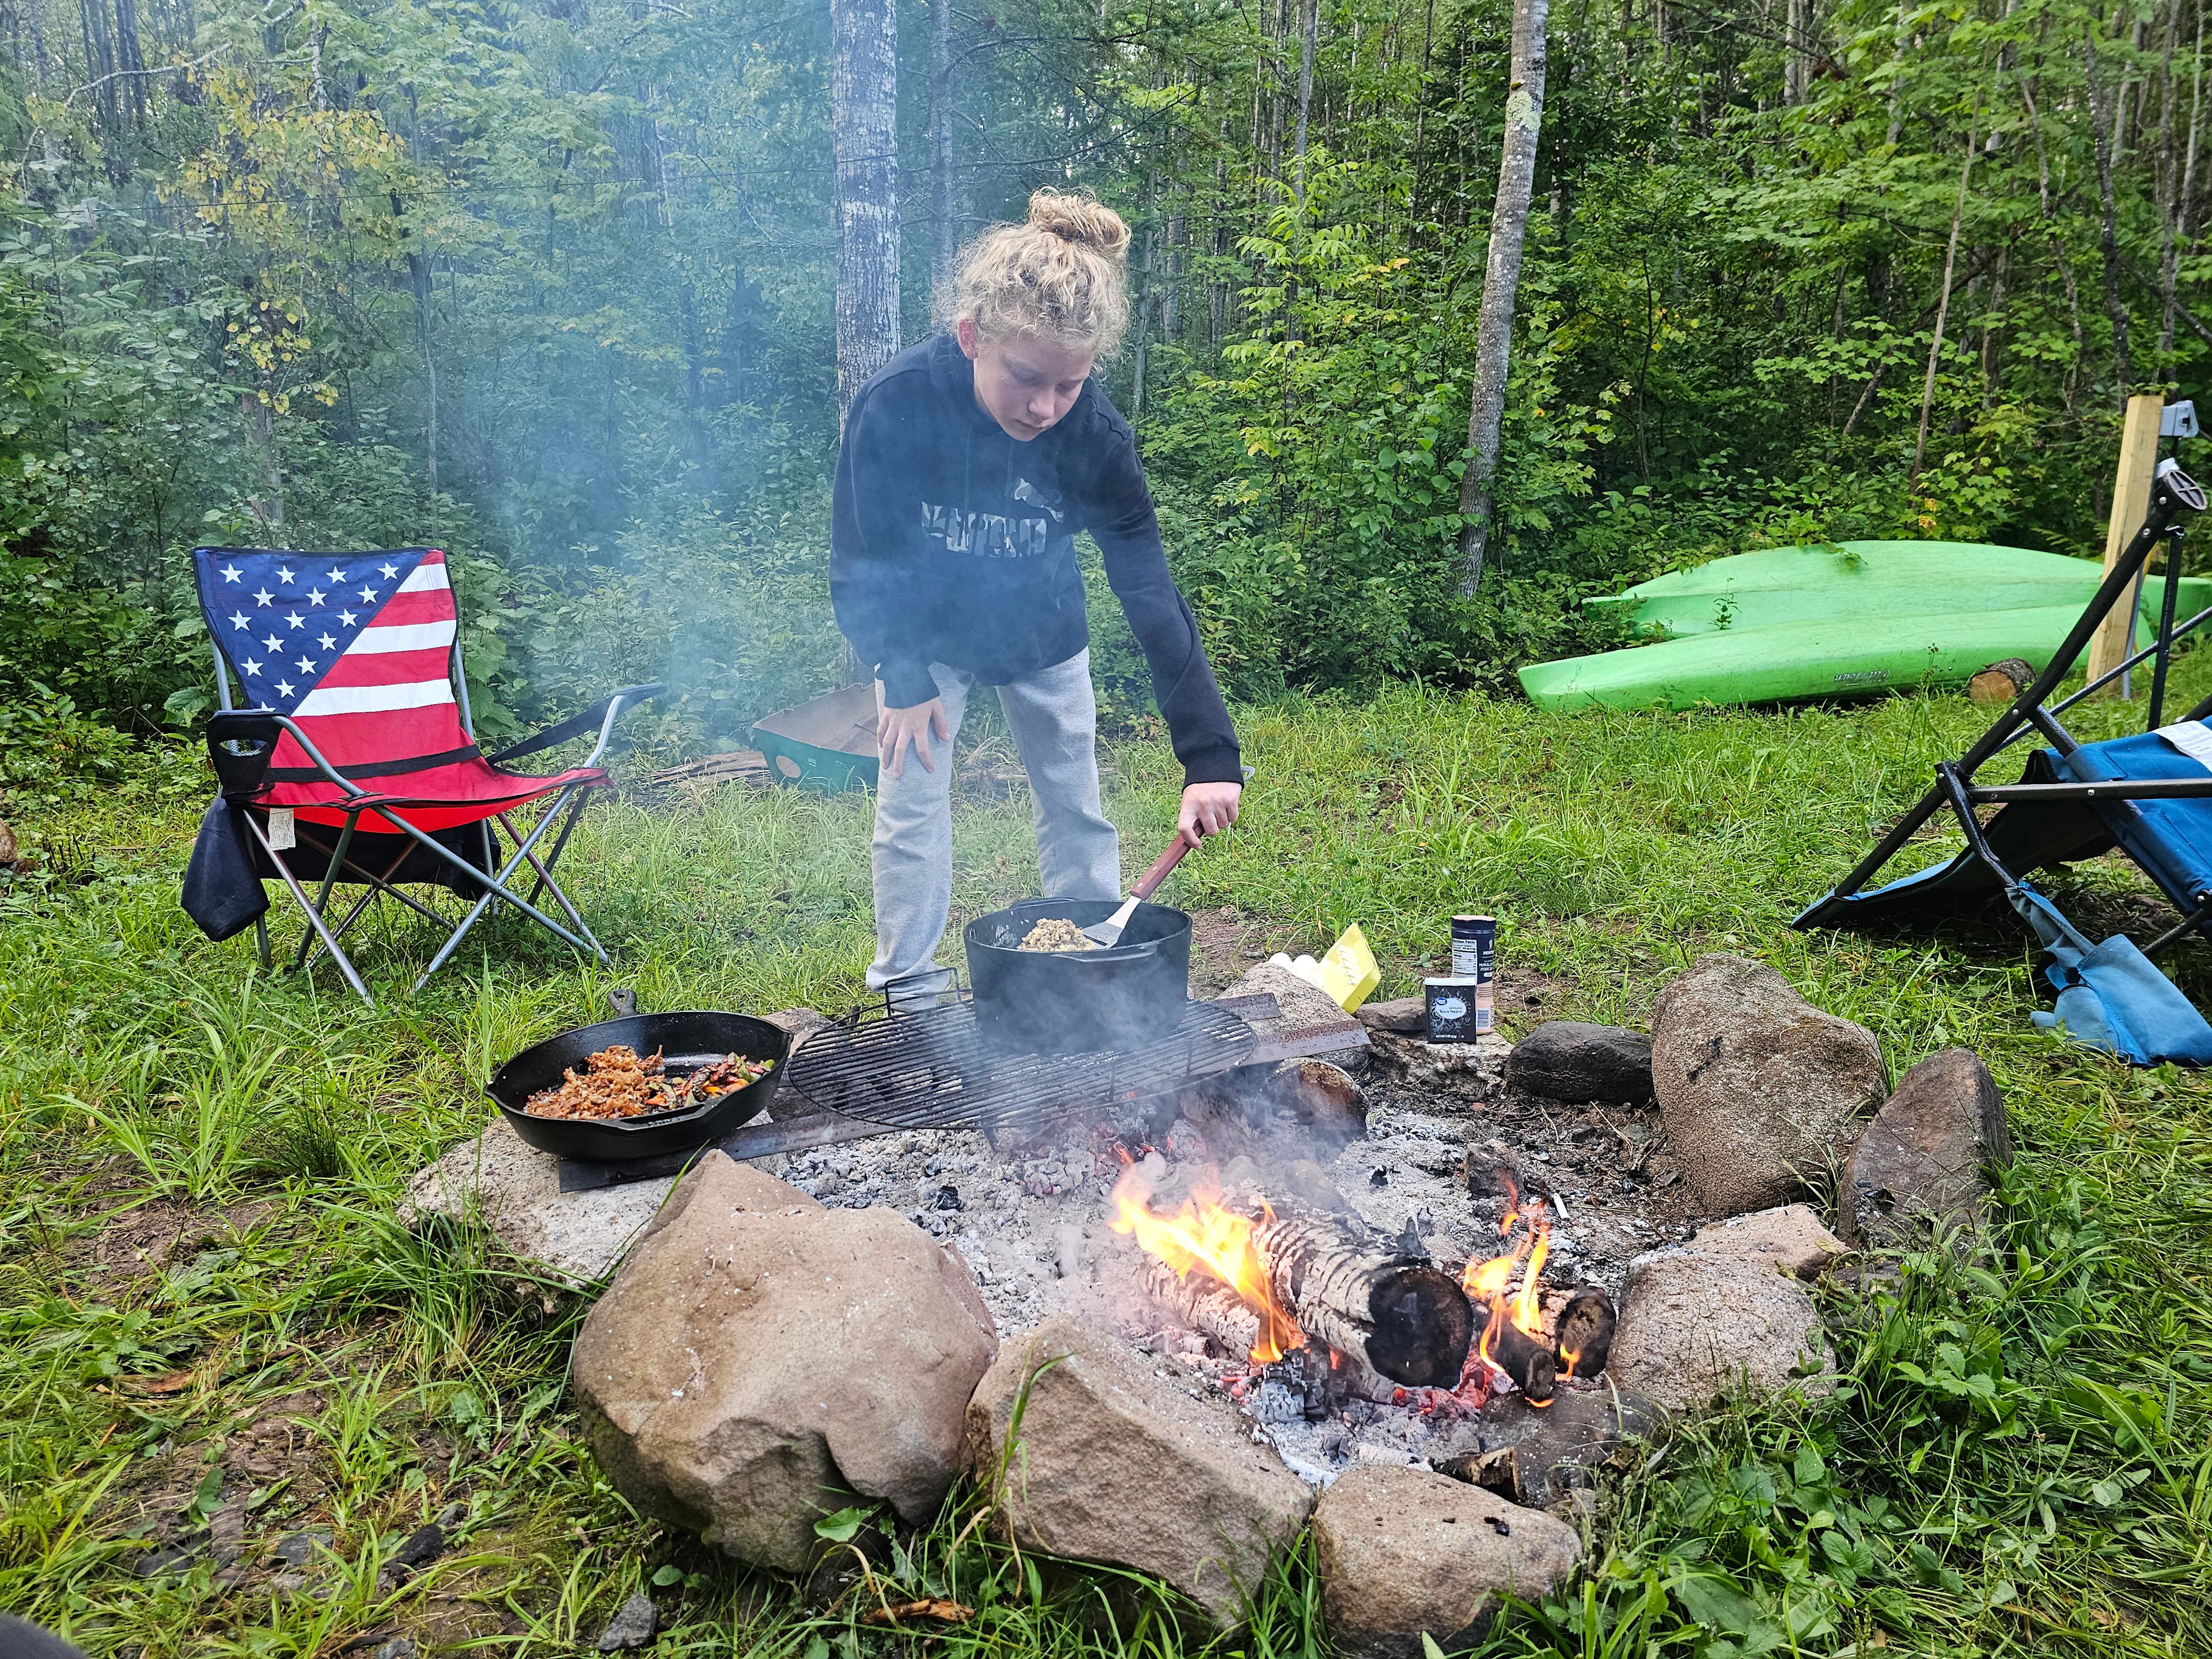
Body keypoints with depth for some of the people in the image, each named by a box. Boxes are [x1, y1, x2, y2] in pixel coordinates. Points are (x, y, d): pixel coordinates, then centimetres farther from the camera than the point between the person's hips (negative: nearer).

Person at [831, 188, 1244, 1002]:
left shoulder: (1095, 436, -31)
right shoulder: (892, 406, -33)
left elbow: (1153, 597, -31)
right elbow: (861, 560, -17)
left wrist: (1209, 755, -37)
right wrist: (903, 678, -14)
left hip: (1043, 635, 1)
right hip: (924, 633, -1)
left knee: (1076, 808, 7)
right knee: (911, 806, -1)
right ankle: (909, 995, 14)